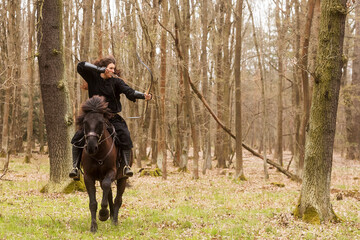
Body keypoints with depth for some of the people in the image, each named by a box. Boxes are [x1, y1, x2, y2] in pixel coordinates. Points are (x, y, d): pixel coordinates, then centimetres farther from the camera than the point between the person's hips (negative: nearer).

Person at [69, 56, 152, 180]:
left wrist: (143, 96, -32)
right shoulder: (93, 78, 2)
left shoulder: (116, 82, 0)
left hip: (112, 117, 0)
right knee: (78, 137, -17)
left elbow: (129, 91, -14)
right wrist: (100, 69, -19)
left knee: (124, 135, -24)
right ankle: (75, 167, -9)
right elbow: (80, 66, -11)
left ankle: (126, 165, -15)